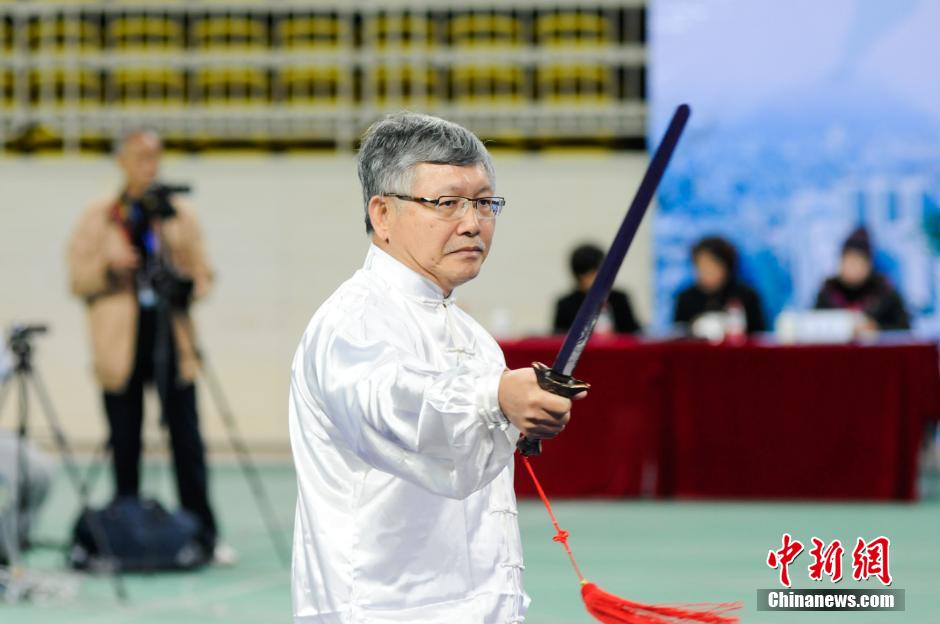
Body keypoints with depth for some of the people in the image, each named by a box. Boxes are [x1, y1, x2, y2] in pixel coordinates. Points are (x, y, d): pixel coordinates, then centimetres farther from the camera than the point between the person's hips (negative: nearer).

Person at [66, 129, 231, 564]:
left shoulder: (179, 214, 11)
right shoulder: (98, 218, 7)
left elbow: (202, 271, 11)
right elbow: (79, 279, 4)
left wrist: (190, 286, -10)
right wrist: (109, 265, -15)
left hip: (171, 343, 1)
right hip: (121, 346, -1)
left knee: (187, 442, -3)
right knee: (125, 445, 2)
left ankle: (204, 534, -1)